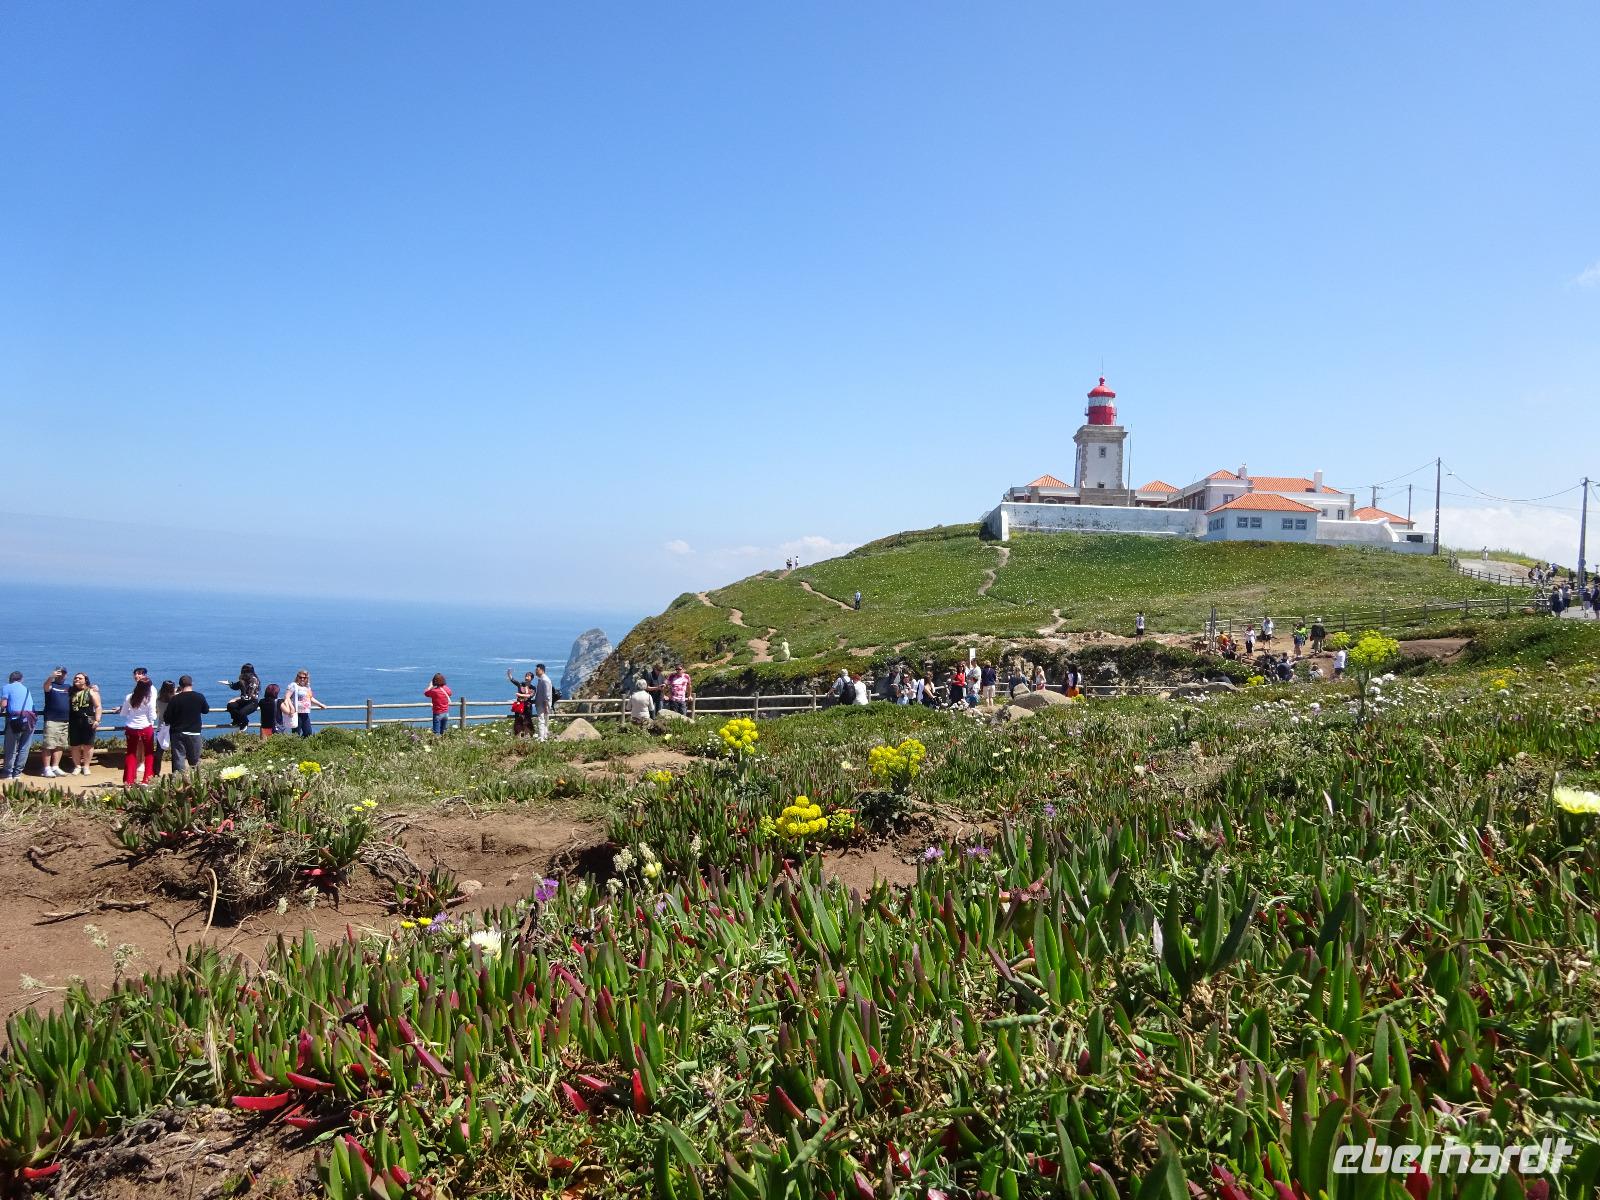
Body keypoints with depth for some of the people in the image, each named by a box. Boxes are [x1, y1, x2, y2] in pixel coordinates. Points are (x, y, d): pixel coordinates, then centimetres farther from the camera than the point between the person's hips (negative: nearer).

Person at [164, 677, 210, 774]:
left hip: (178, 733, -1)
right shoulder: (200, 697, -5)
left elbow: (166, 718, -6)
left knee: (178, 760, 1)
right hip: (195, 733, 1)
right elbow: (206, 710, 13)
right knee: (194, 761, 12)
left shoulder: (175, 699, -9)